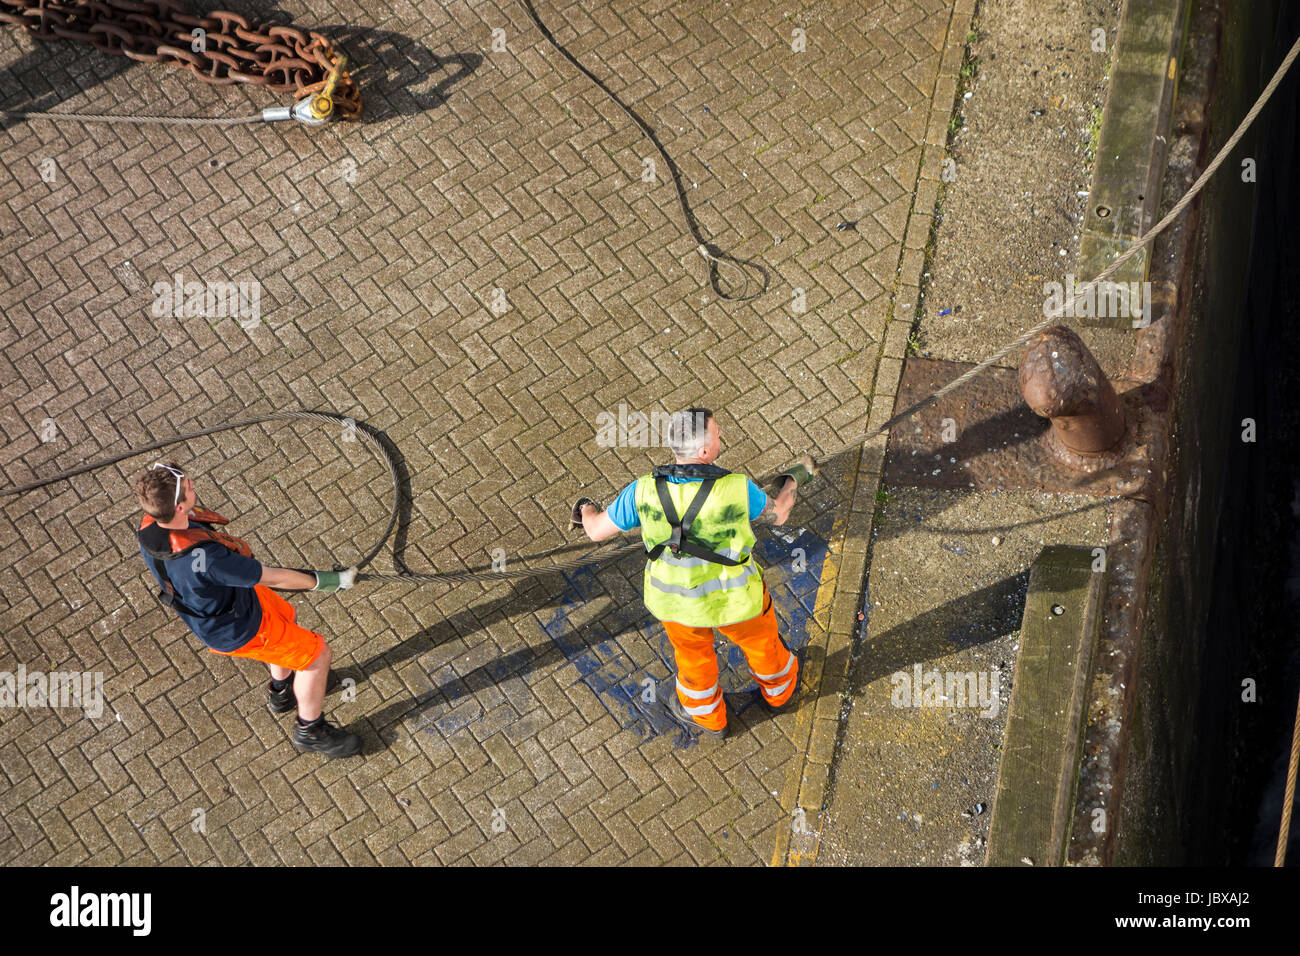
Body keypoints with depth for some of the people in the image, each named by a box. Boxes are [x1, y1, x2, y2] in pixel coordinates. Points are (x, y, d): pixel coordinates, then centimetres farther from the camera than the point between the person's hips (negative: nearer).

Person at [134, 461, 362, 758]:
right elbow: (272, 578, -32)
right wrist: (329, 581, -17)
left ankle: (282, 690, 60)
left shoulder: (149, 527, -20)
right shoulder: (204, 557, -45)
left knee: (284, 615, 34)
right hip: (240, 630, -9)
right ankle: (310, 731, 32)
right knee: (318, 653, 8)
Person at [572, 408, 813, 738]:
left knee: (693, 652, 32)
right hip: (734, 598, -1)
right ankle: (778, 689, 62)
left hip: (676, 598, 1)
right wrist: (793, 480, 12)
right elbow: (777, 513, -10)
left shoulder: (644, 491, -25)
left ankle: (704, 714, 58)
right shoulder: (737, 489, -31)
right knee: (759, 637, 32)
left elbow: (597, 530, -10)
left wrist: (587, 510, 14)